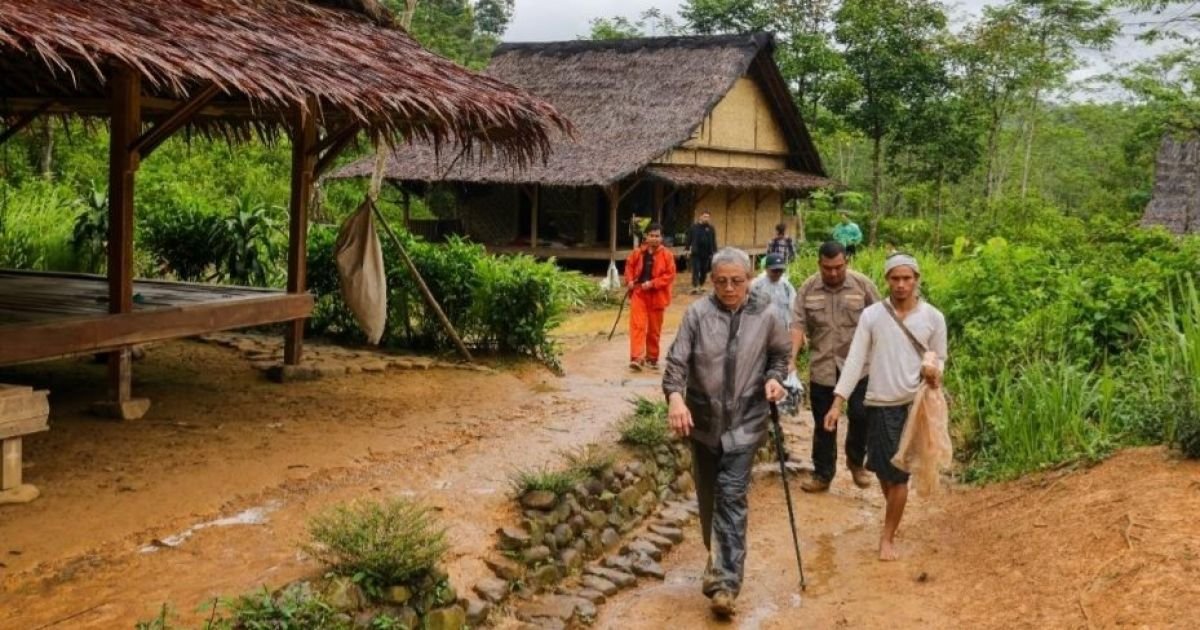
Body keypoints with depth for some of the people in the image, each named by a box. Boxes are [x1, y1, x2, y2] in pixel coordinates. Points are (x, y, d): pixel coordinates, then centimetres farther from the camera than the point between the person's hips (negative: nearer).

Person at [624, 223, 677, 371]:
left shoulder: (667, 255, -6)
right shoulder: (638, 253, 1)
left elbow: (670, 275, -10)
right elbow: (629, 266, 16)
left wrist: (652, 283, -19)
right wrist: (629, 281, -1)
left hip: (656, 296, -1)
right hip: (639, 293, 1)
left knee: (654, 329, 10)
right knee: (637, 325, -10)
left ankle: (652, 357, 24)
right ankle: (636, 358, -16)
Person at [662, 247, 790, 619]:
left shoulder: (766, 317, -4)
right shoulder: (697, 313, -8)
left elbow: (781, 352, 14)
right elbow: (677, 359, -13)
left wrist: (774, 377, -6)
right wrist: (675, 396, -30)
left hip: (744, 422, -1)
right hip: (703, 420, 2)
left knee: (732, 497, -9)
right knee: (708, 497, 15)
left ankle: (725, 582, -10)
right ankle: (718, 560, 38)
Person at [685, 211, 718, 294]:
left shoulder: (711, 228, 3)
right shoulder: (693, 227, 1)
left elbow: (713, 241, 3)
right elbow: (689, 239, 5)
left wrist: (714, 252, -1)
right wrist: (687, 249, 0)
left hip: (706, 253, 2)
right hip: (695, 253, -2)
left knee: (704, 271, 10)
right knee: (695, 270, -7)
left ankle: (701, 285, 25)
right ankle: (695, 287, -10)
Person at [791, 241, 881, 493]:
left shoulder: (863, 285, -6)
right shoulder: (808, 289, -1)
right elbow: (798, 326, -7)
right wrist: (791, 358, -19)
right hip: (822, 366, 2)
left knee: (861, 415, -1)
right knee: (823, 423, 10)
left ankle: (856, 462, 26)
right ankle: (822, 474, 23)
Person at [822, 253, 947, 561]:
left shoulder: (933, 317, -2)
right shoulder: (872, 315, -3)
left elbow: (940, 359, 9)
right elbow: (855, 360, -4)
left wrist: (934, 372, -16)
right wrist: (837, 403, -10)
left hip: (913, 403, -1)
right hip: (879, 404, 1)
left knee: (898, 474, 0)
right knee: (883, 470, 12)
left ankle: (888, 536, 13)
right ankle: (893, 517, 38)